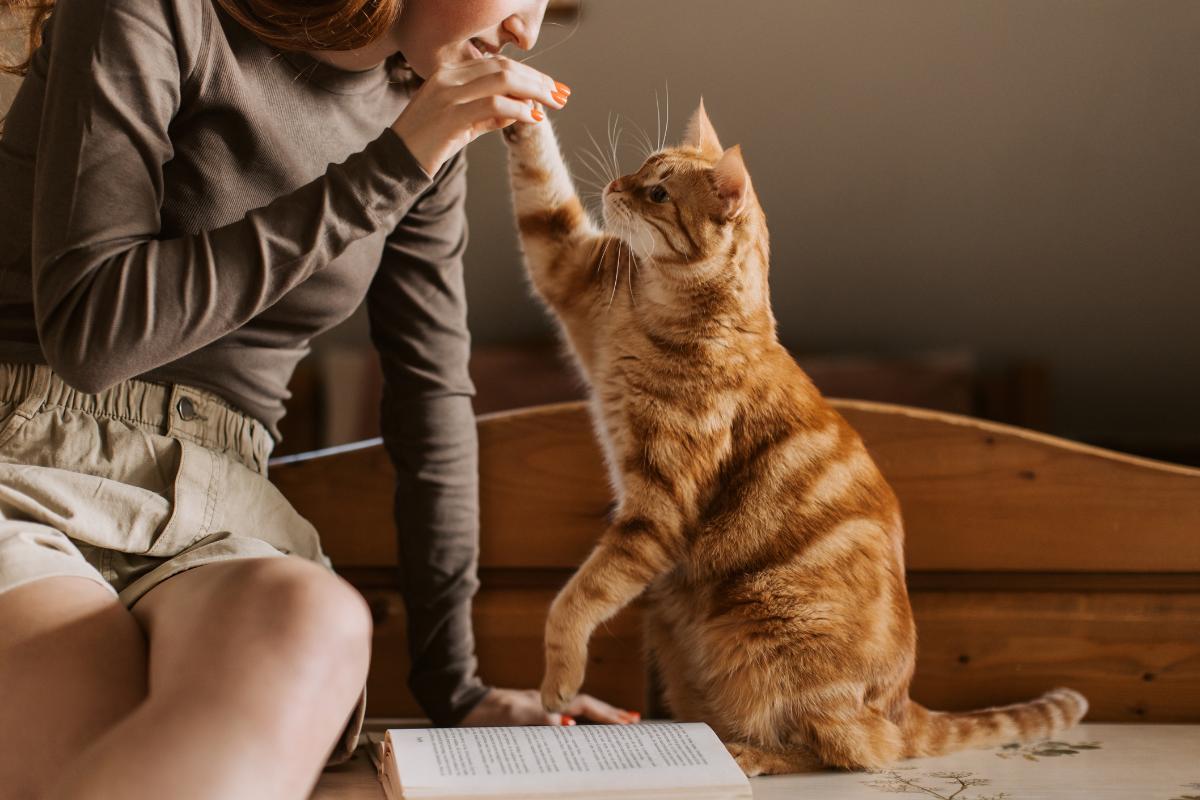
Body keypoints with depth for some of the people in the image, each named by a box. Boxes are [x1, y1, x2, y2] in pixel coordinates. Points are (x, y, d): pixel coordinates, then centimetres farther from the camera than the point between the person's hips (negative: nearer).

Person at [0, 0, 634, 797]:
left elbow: (434, 392, 12)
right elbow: (87, 330, -12)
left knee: (315, 629, -35)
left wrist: (456, 687, 8)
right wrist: (383, 173, -15)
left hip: (215, 516, 5)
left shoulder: (426, 123, 12)